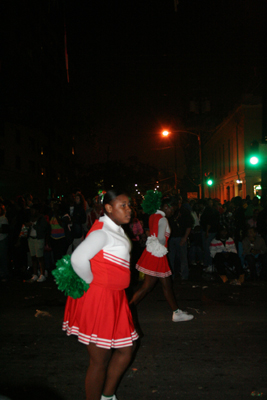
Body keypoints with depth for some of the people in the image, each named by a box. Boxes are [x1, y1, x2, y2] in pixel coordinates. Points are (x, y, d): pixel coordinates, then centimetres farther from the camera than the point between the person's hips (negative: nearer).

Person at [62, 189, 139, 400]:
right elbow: (78, 258, -34)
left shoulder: (116, 229, 11)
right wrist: (92, 282, -19)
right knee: (100, 361, 4)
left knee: (126, 348, 20)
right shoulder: (102, 231, -19)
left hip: (113, 298, 10)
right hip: (97, 298, -10)